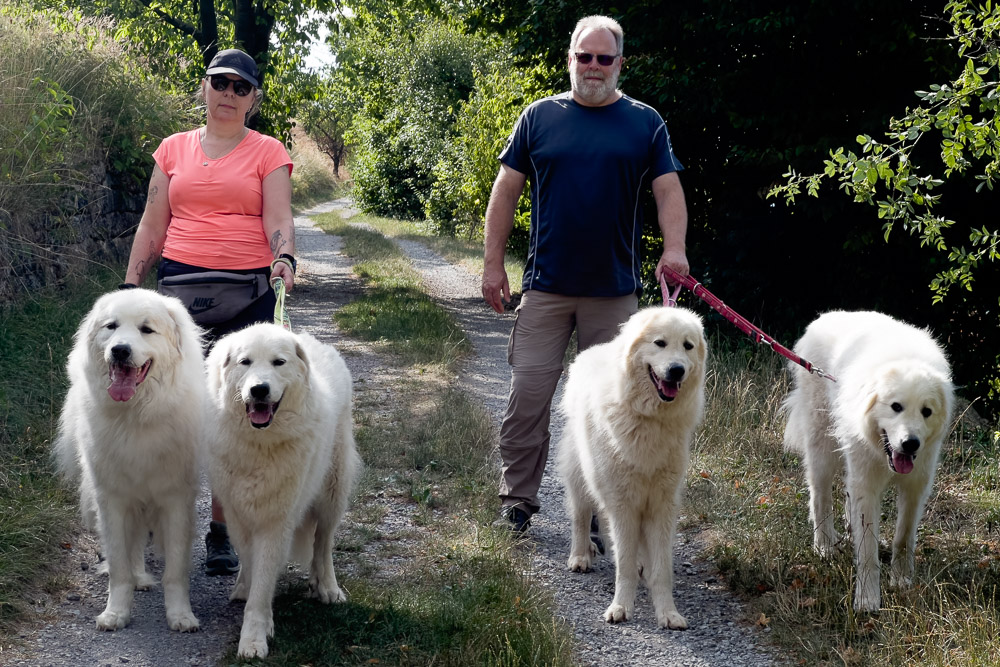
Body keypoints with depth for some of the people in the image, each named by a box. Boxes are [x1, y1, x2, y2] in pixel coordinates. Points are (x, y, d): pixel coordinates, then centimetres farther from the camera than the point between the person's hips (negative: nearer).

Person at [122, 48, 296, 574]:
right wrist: (130, 285, 6)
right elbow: (152, 226, 14)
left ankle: (222, 532, 8)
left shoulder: (268, 153, 7)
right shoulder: (173, 149, 14)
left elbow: (278, 222, -4)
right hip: (179, 287, 2)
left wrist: (285, 259, -25)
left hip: (247, 293, -2)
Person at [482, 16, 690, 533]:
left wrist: (674, 247, -19)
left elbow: (668, 191, 0)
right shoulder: (540, 117, 6)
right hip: (545, 286, 0)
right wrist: (493, 264, 1)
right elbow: (506, 190, 7)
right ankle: (517, 500, 12)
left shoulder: (645, 123, 6)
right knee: (528, 395, -1)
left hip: (615, 292, 0)